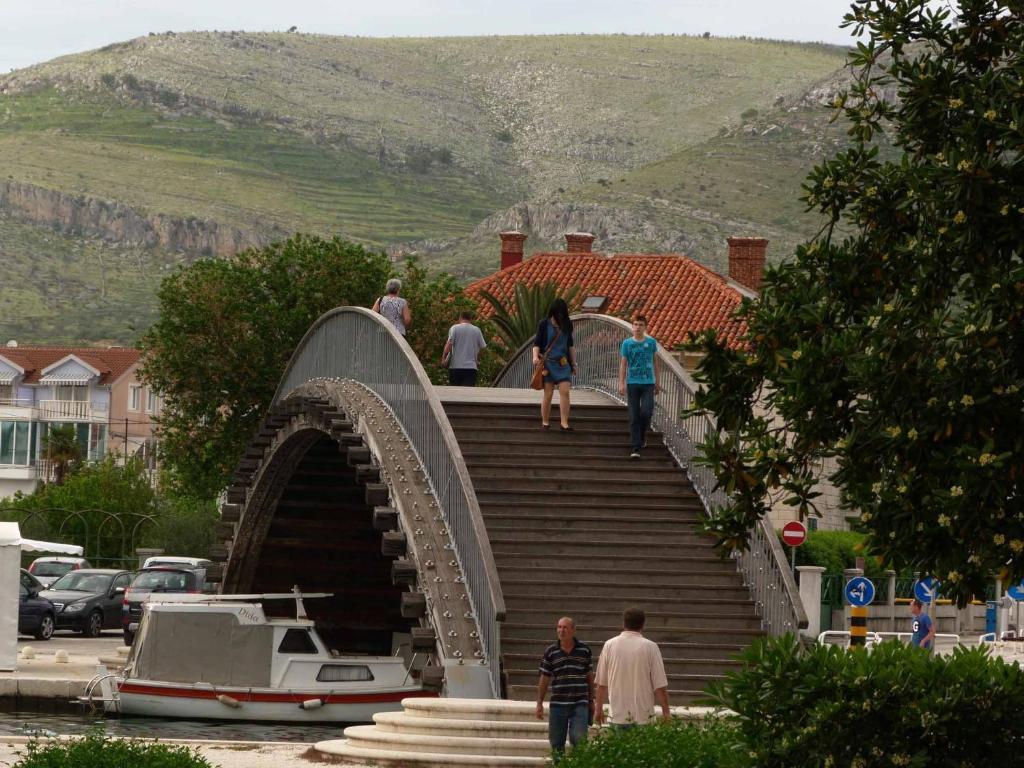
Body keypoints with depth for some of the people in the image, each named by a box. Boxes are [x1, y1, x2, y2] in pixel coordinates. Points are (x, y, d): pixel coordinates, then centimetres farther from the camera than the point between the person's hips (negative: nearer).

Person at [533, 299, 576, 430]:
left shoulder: (567, 325, 9)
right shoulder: (544, 324, -1)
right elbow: (537, 343, 0)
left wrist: (573, 363, 20)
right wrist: (535, 356, -19)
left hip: (563, 363, 2)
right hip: (547, 362, -2)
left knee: (565, 392, -9)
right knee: (548, 394, -1)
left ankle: (564, 423, -11)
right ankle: (545, 422, 10)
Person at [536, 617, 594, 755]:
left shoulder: (584, 650, 2)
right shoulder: (550, 652, 3)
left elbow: (589, 676, 11)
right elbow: (544, 679, 7)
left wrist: (591, 701, 13)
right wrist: (539, 703, 5)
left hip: (580, 703, -1)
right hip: (557, 704, 1)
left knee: (578, 739, -13)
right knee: (556, 743, 6)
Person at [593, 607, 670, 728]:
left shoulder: (609, 645, 2)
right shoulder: (650, 647, -5)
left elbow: (601, 683, 8)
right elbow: (660, 686, -6)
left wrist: (599, 709, 19)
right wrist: (666, 712, 3)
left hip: (618, 716, 2)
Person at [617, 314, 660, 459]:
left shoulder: (651, 343, 5)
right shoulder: (627, 343, 2)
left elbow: (654, 363, 14)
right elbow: (623, 364, 2)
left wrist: (657, 382, 16)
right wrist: (621, 383, -6)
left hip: (648, 383, 1)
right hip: (632, 383, -1)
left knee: (646, 412, -12)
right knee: (634, 417, -2)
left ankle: (643, 436, 18)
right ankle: (635, 448, -1)